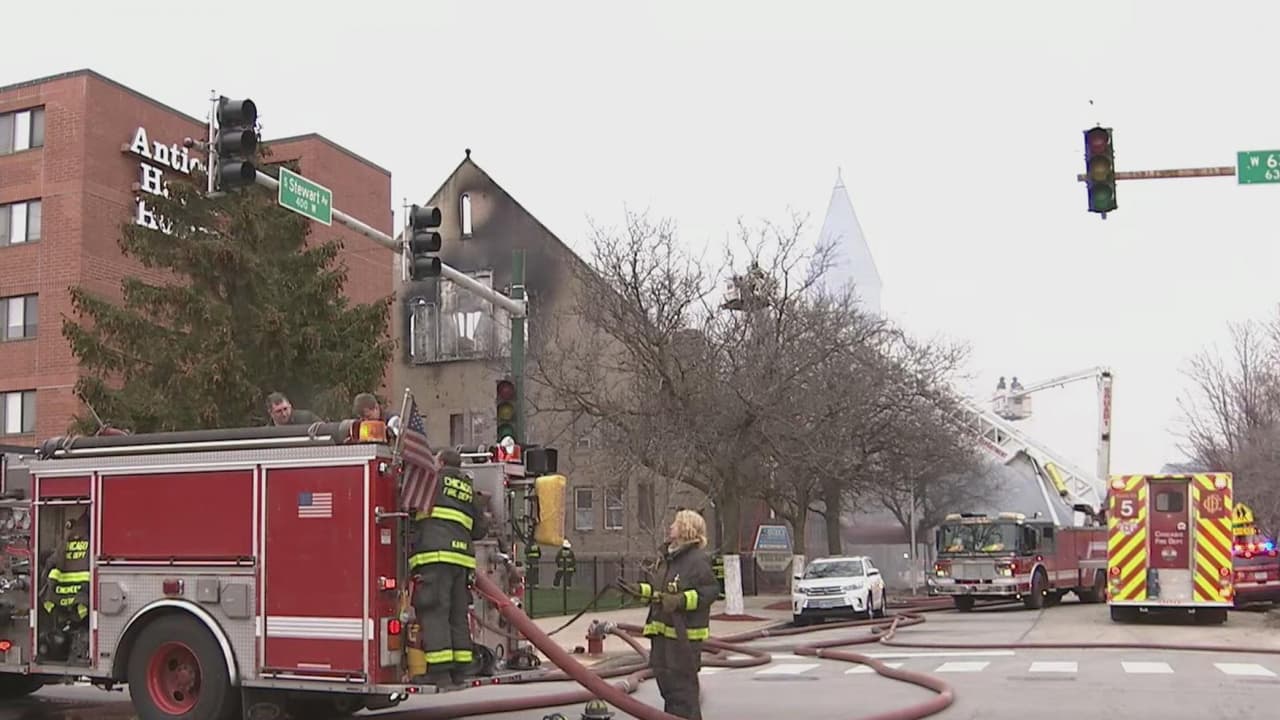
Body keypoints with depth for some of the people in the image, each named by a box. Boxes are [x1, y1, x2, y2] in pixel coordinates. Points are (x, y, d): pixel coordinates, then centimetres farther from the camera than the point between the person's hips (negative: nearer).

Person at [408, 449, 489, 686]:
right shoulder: (469, 489, 23)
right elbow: (480, 528, 22)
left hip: (434, 553, -6)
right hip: (462, 554, 6)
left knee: (434, 613, -9)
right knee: (458, 615, 10)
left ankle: (439, 673, -14)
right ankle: (459, 673, 11)